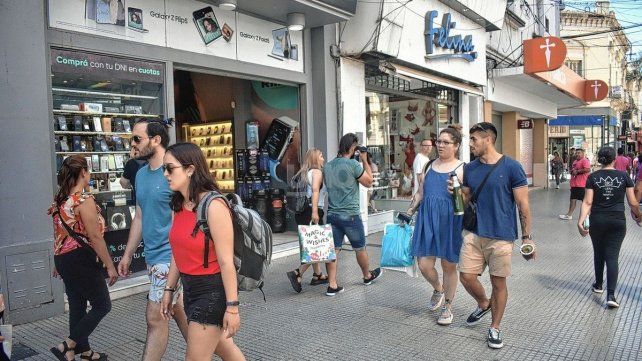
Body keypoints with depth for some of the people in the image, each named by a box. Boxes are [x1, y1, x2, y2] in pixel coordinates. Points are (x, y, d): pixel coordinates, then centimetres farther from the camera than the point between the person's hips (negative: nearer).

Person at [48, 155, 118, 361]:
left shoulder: (60, 199, 8)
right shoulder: (84, 200, -18)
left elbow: (59, 233, 15)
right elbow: (95, 237, -19)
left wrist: (59, 263, 25)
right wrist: (110, 265, -14)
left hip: (63, 258, 9)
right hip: (80, 259, -9)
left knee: (77, 306, 16)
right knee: (102, 306, 4)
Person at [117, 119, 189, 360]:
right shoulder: (141, 174, 11)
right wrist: (127, 255, 18)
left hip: (168, 256, -8)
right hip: (153, 255, 8)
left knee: (155, 317, -2)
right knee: (178, 310, 16)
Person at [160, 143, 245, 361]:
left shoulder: (213, 205, -21)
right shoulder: (179, 206, 4)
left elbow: (226, 261, -21)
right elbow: (178, 253, 12)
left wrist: (232, 306, -19)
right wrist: (169, 290, 15)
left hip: (212, 291, -8)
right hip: (190, 288, 8)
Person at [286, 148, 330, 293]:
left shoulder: (303, 172, 18)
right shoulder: (316, 171, -6)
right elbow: (315, 191, -20)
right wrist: (315, 211, -28)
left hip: (301, 212, 9)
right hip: (311, 211, -9)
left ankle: (318, 275, 24)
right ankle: (298, 274, -14)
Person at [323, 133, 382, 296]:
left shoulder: (327, 166, 6)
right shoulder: (353, 165, -14)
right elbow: (369, 182, -3)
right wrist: (364, 161, 3)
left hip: (332, 214, 5)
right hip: (350, 214, -5)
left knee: (333, 249, 4)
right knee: (360, 248, 14)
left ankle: (332, 285, 3)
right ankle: (368, 276, 34)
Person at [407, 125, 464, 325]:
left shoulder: (462, 169, -3)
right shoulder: (429, 166, 10)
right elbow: (420, 193, 17)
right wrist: (409, 212, 11)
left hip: (450, 222, -3)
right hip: (427, 220, 4)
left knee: (449, 265, 8)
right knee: (424, 264, 0)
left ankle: (447, 306, 29)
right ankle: (438, 289, 34)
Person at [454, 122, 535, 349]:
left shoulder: (511, 167, -9)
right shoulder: (469, 168, 5)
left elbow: (523, 205, -7)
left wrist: (527, 237, -8)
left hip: (501, 236, -4)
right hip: (473, 233, 4)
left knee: (498, 283, 6)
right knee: (466, 276, 3)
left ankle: (495, 329, 26)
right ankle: (483, 304, 35)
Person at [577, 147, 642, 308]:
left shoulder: (593, 177, -2)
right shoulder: (624, 176, -2)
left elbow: (587, 202, -10)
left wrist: (580, 221, -13)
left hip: (597, 221, 1)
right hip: (617, 222, 0)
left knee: (598, 253, 19)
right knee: (612, 257, 0)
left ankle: (599, 285, 36)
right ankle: (611, 295, -9)